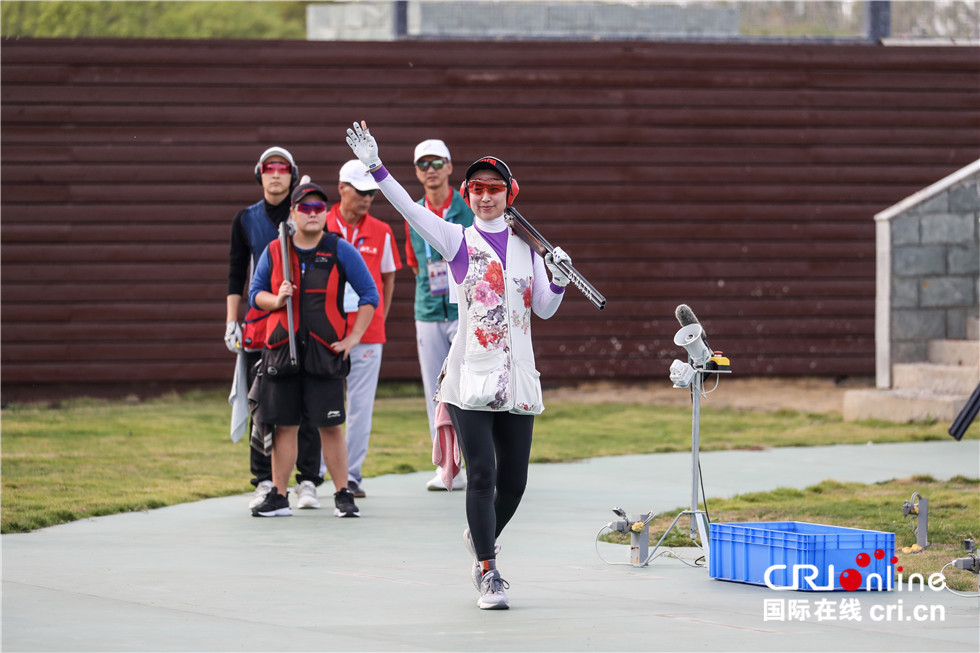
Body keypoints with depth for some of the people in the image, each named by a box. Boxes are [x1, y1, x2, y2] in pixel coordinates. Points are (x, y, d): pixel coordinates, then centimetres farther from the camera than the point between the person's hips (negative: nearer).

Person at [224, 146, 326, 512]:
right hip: (261, 319, 2)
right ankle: (264, 483, 6)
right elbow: (236, 275, 12)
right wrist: (231, 322, 4)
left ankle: (308, 482, 0)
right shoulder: (246, 220, 10)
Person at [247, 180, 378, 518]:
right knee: (284, 425, 5)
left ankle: (343, 495, 7)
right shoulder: (274, 252, 7)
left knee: (330, 425, -2)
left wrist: (354, 336, -3)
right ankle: (278, 497, 11)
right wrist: (276, 300, -8)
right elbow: (255, 292, 14)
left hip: (325, 351, -2)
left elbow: (369, 294, 3)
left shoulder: (340, 251, 0)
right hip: (282, 349, 2)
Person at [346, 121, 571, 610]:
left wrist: (559, 279, -5)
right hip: (470, 377, -4)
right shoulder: (458, 240, 2)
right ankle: (487, 575, -4)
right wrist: (376, 169, -24)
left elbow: (545, 309, 15)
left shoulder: (526, 247, 12)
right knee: (482, 474, -10)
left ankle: (480, 538, 35)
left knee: (514, 478, 7)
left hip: (517, 378, 4)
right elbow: (411, 210, -12)